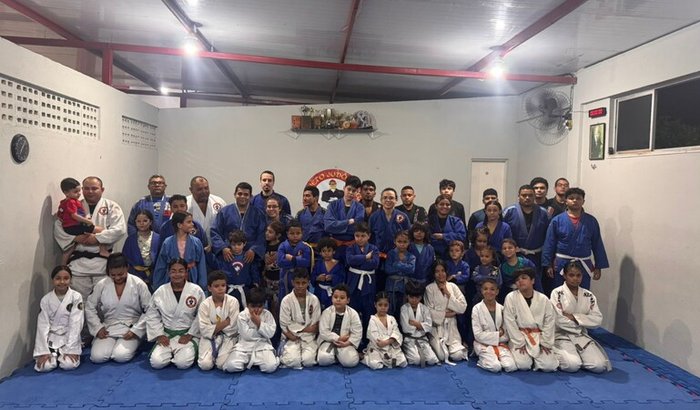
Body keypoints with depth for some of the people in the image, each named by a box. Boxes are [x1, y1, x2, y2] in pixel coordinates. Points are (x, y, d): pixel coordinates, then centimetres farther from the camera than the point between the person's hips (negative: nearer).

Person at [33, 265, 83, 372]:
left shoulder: (76, 297, -7)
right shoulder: (45, 300, -1)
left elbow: (75, 324, -12)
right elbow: (42, 326, -4)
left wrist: (71, 349, -18)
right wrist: (43, 352, -12)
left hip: (70, 339, -1)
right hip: (51, 340, 2)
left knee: (69, 365, -24)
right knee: (44, 366, -21)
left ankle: (64, 355, 10)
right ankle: (54, 356, 12)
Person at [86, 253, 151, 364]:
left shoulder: (138, 284, -7)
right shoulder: (101, 285, -1)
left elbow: (149, 310, -6)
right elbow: (89, 308, 8)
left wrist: (136, 330, -12)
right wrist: (98, 328, -2)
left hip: (130, 329, -3)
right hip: (108, 328, 3)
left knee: (121, 356, -25)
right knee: (97, 357, -19)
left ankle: (131, 346, 8)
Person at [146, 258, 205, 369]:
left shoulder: (196, 291, -8)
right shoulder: (160, 292, -2)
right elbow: (152, 316, 5)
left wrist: (189, 335, -10)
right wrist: (159, 335, -4)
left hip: (188, 334, -2)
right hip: (166, 335, 2)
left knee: (183, 363, -24)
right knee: (157, 362, -19)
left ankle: (190, 350, 10)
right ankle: (171, 353, 13)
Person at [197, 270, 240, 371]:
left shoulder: (233, 302, -11)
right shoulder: (204, 305, -8)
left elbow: (233, 327, -12)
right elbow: (205, 330, -13)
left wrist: (215, 327, -10)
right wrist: (225, 323, -17)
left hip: (228, 337, -1)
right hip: (209, 337, 1)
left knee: (223, 364, -21)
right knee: (205, 364, -20)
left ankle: (219, 354, 13)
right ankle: (213, 354, 14)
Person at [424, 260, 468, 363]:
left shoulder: (452, 286, 6)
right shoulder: (429, 289, -2)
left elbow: (463, 308, -3)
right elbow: (429, 312, -8)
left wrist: (448, 294, -8)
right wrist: (446, 314, -10)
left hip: (451, 326, 2)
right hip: (436, 326, -2)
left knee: (458, 356, -16)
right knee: (442, 356, -20)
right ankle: (435, 346, 13)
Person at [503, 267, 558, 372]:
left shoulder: (543, 299, -2)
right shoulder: (511, 298, -9)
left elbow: (549, 322, 3)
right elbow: (510, 323, -9)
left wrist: (545, 343, -2)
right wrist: (520, 343, -11)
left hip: (538, 338, 2)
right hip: (519, 337, -2)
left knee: (549, 365, -13)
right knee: (523, 365, -21)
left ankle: (535, 358, 20)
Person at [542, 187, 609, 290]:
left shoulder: (591, 221, 2)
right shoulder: (557, 220, -4)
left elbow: (597, 245, 5)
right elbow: (549, 244, -3)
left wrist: (598, 266, 3)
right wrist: (548, 265, -5)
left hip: (584, 265, 2)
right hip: (561, 264, -1)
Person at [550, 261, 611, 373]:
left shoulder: (588, 295, 5)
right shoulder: (557, 293, -9)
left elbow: (598, 320, -5)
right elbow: (559, 321, -16)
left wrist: (574, 317, -14)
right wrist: (582, 323, -7)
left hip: (582, 336, 4)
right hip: (562, 335, -4)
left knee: (599, 366, -18)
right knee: (572, 365, -28)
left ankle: (578, 356, 11)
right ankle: (557, 355, 5)